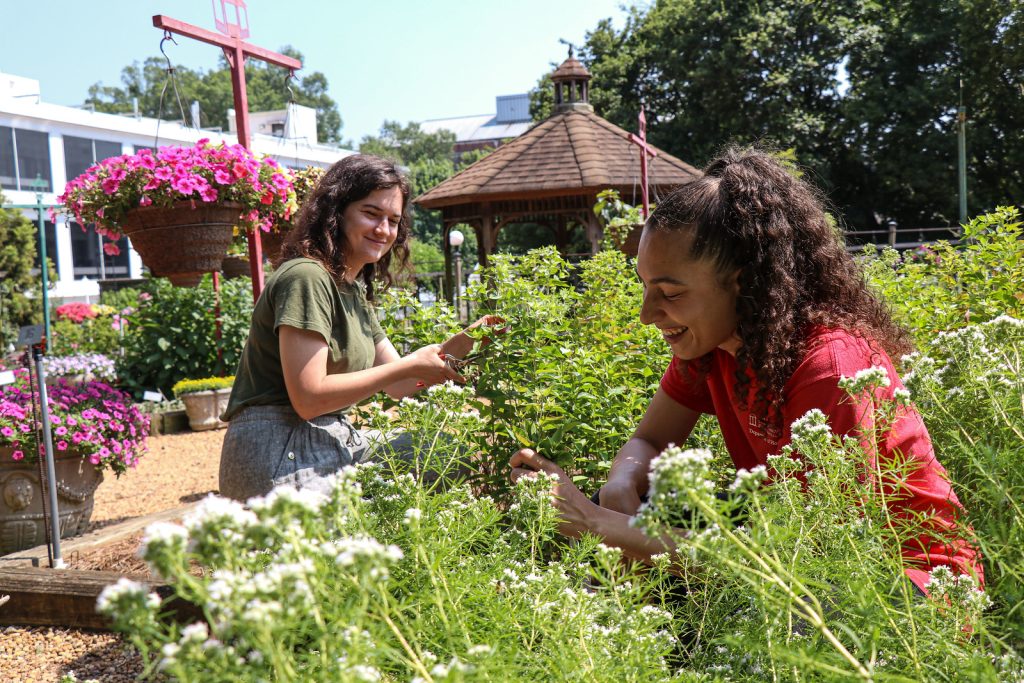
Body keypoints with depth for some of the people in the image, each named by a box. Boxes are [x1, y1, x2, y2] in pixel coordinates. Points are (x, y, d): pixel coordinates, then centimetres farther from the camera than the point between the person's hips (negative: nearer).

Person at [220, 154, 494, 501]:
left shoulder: (355, 291, 15)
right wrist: (409, 366, -16)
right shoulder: (306, 277, -13)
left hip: (333, 443, 9)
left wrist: (465, 341, 1)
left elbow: (398, 385, 13)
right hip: (280, 457, -9)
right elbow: (309, 399, -20)